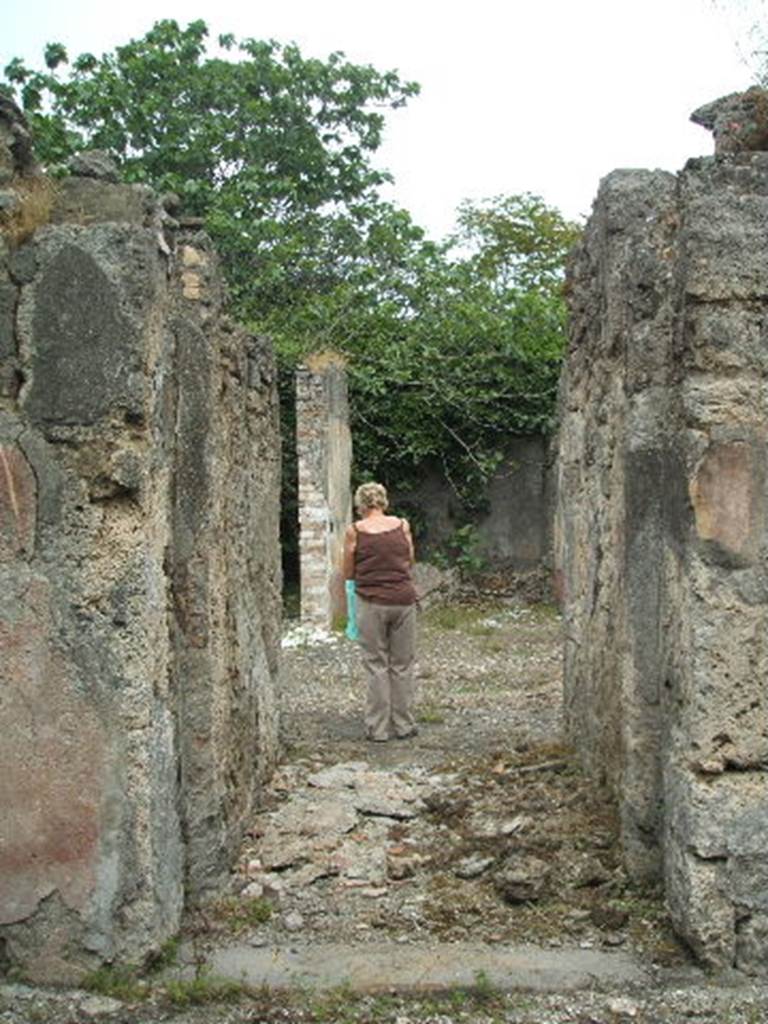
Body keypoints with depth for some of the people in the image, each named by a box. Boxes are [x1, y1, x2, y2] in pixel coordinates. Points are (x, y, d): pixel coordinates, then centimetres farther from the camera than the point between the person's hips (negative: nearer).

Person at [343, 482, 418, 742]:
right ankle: (403, 725, 17)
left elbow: (348, 574, 4)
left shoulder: (355, 531, -3)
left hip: (372, 602, -2)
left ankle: (378, 728, 9)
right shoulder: (402, 525, 4)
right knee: (402, 665, 11)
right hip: (403, 600, 2)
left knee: (376, 666, 6)